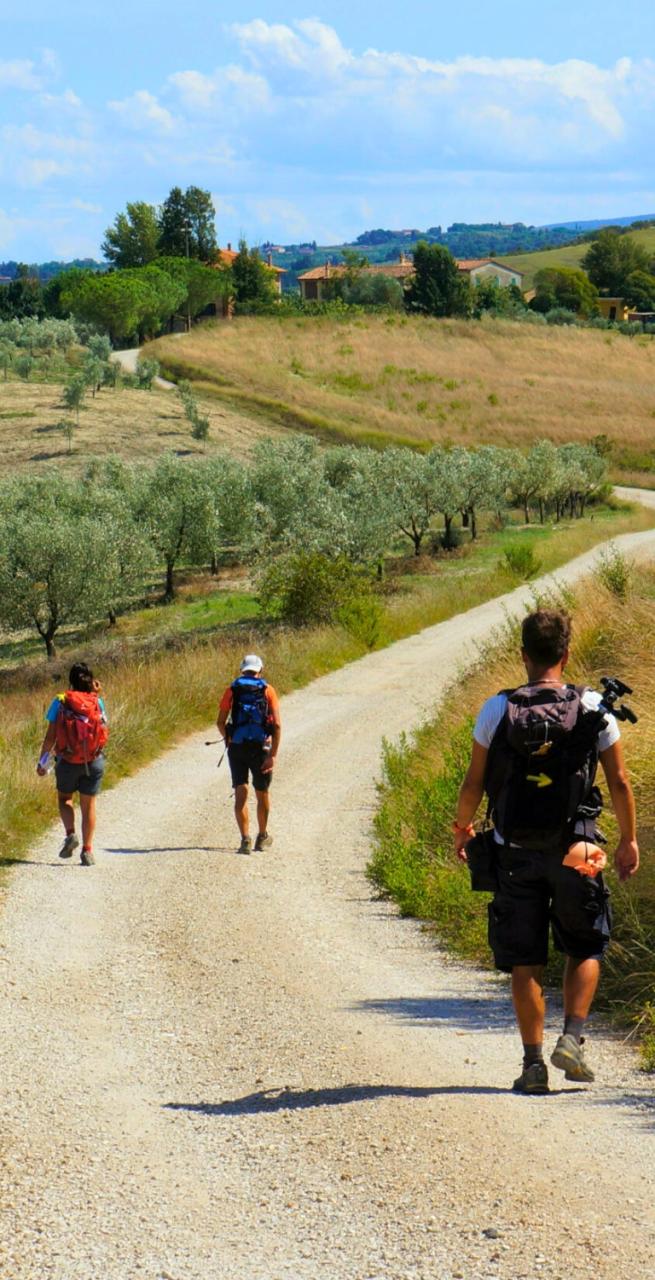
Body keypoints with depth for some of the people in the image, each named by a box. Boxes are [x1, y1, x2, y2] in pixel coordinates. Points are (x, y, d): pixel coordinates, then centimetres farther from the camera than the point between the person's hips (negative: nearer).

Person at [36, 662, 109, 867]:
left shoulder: (60, 702, -8)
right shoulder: (97, 702, -4)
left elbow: (50, 736, -8)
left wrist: (42, 761, 2)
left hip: (68, 763, -1)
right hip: (94, 762, 1)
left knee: (64, 798, 22)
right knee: (88, 805, 13)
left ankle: (70, 834, 0)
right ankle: (87, 850, 9)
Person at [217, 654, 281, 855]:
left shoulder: (232, 690, 5)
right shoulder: (267, 691, 2)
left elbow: (220, 722, 2)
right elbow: (277, 725, -7)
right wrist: (273, 755, -8)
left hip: (237, 748, 0)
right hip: (260, 748, 0)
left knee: (241, 794, -1)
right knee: (262, 794, 17)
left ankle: (245, 839, -16)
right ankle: (262, 837, 31)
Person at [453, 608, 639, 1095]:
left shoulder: (497, 710, -4)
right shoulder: (594, 709, -4)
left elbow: (474, 784, 0)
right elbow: (619, 782, 1)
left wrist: (462, 829, 18)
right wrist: (630, 840, 14)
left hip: (515, 853, 0)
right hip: (574, 849, 0)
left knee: (524, 963, 7)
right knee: (585, 949, 17)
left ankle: (533, 1062, 4)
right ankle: (572, 1039, 2)